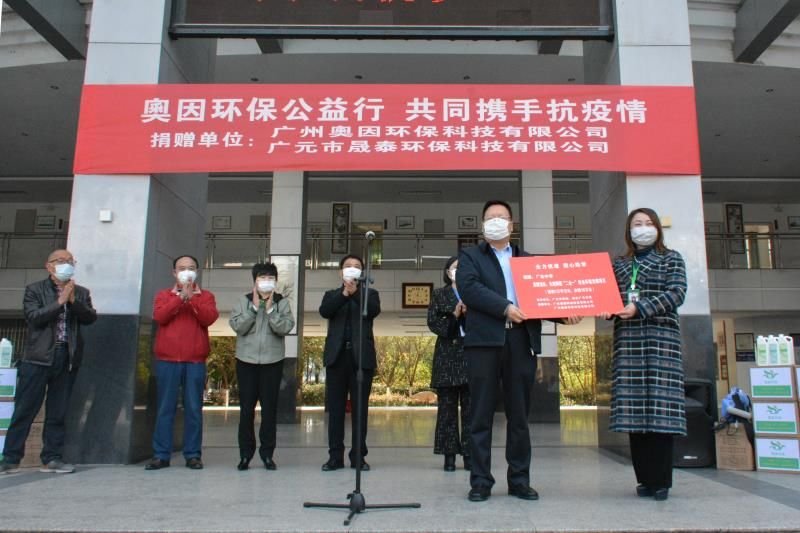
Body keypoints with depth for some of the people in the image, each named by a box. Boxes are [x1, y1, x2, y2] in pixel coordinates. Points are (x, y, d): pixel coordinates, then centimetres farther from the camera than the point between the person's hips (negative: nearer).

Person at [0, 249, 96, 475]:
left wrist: (73, 300, -13)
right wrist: (60, 301, -13)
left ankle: (52, 458, 12)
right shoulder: (34, 290, 4)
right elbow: (34, 317, -10)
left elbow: (90, 318, 0)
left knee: (58, 412, 6)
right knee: (25, 409, 1)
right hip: (39, 357, -3)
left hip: (67, 358, 3)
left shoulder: (81, 292, 13)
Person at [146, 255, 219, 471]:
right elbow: (159, 316, -6)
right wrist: (181, 297, -12)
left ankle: (193, 455, 6)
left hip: (195, 361, 0)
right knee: (165, 408, 2)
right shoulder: (163, 295, 13)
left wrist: (191, 298, -15)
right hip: (167, 360, 1)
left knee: (194, 408, 0)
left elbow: (209, 318, -7)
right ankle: (161, 455, 7)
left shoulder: (205, 296, 10)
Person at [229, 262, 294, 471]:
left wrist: (270, 308, -15)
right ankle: (245, 453, 13)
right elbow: (237, 326, -7)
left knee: (270, 408, 2)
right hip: (246, 360, 0)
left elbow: (285, 328, -9)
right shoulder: (243, 300, 4)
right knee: (246, 407, 3)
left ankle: (267, 453, 11)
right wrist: (254, 307, -12)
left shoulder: (282, 302, 3)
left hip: (273, 361, 0)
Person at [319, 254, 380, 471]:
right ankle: (335, 456, 7)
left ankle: (359, 455, 7)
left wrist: (355, 292, -18)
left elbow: (374, 310, -9)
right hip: (337, 356, 1)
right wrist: (344, 292, -15)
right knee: (335, 408, 1)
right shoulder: (332, 295, 16)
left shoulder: (370, 293, 13)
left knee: (360, 408, 1)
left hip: (362, 357, -1)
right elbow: (324, 311, -5)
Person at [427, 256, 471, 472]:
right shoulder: (439, 294, 11)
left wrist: (469, 313, -13)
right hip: (447, 355, 0)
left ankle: (469, 454, 7)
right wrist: (454, 316, -11)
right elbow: (433, 322, 1)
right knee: (447, 407, 1)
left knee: (470, 407, 1)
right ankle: (449, 454, 6)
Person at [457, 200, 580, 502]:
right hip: (484, 340, -3)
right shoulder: (470, 256, 11)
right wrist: (505, 307, -16)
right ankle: (480, 481, 7)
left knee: (519, 415, 8)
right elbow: (468, 288, -7)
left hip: (521, 341, 3)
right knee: (481, 415, 0)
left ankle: (519, 480, 17)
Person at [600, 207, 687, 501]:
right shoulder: (619, 264, 19)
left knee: (660, 406, -8)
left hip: (661, 337, -3)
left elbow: (676, 293, -3)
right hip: (627, 339, 3)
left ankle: (661, 480, -1)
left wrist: (640, 308, -15)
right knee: (633, 407, -2)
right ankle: (646, 478, 5)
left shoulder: (671, 259, 11)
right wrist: (607, 309, -9)